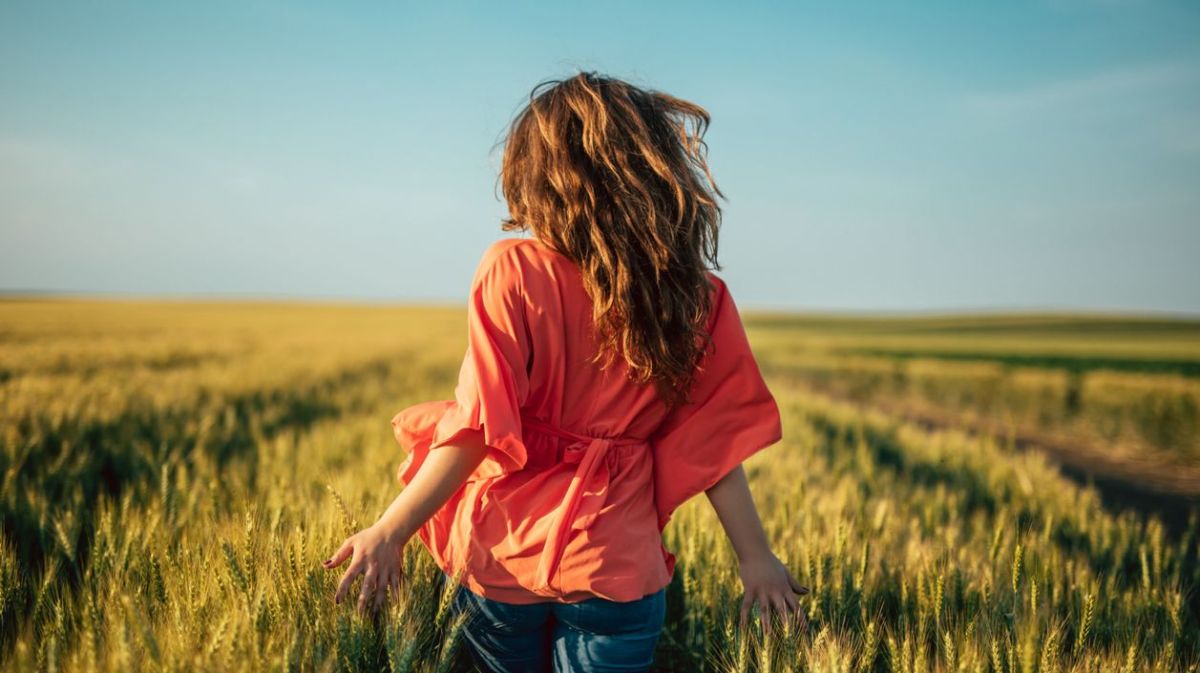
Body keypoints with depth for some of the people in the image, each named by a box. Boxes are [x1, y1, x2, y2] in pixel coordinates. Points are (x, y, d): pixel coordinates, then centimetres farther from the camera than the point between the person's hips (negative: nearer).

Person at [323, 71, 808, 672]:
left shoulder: (512, 270, -11)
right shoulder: (696, 294, -2)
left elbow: (477, 430, -14)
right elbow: (714, 440, -1)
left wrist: (388, 531, -7)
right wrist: (755, 557, 8)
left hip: (502, 554, -1)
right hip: (618, 563, 1)